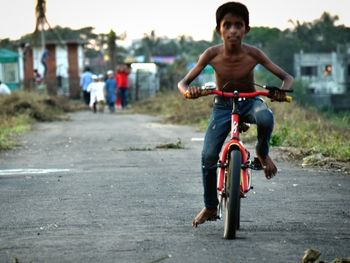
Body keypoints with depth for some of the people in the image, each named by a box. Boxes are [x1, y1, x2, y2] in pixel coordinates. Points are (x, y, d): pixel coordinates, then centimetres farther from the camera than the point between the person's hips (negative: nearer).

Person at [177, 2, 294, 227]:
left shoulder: (253, 54, -19)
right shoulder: (212, 54, -17)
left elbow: (287, 77, -14)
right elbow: (183, 83, -12)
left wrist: (282, 90, -38)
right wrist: (189, 91, -36)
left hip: (249, 102, -1)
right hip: (222, 107, 1)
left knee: (265, 117, -38)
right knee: (208, 156, -16)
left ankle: (262, 153, -6)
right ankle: (210, 207, 5)